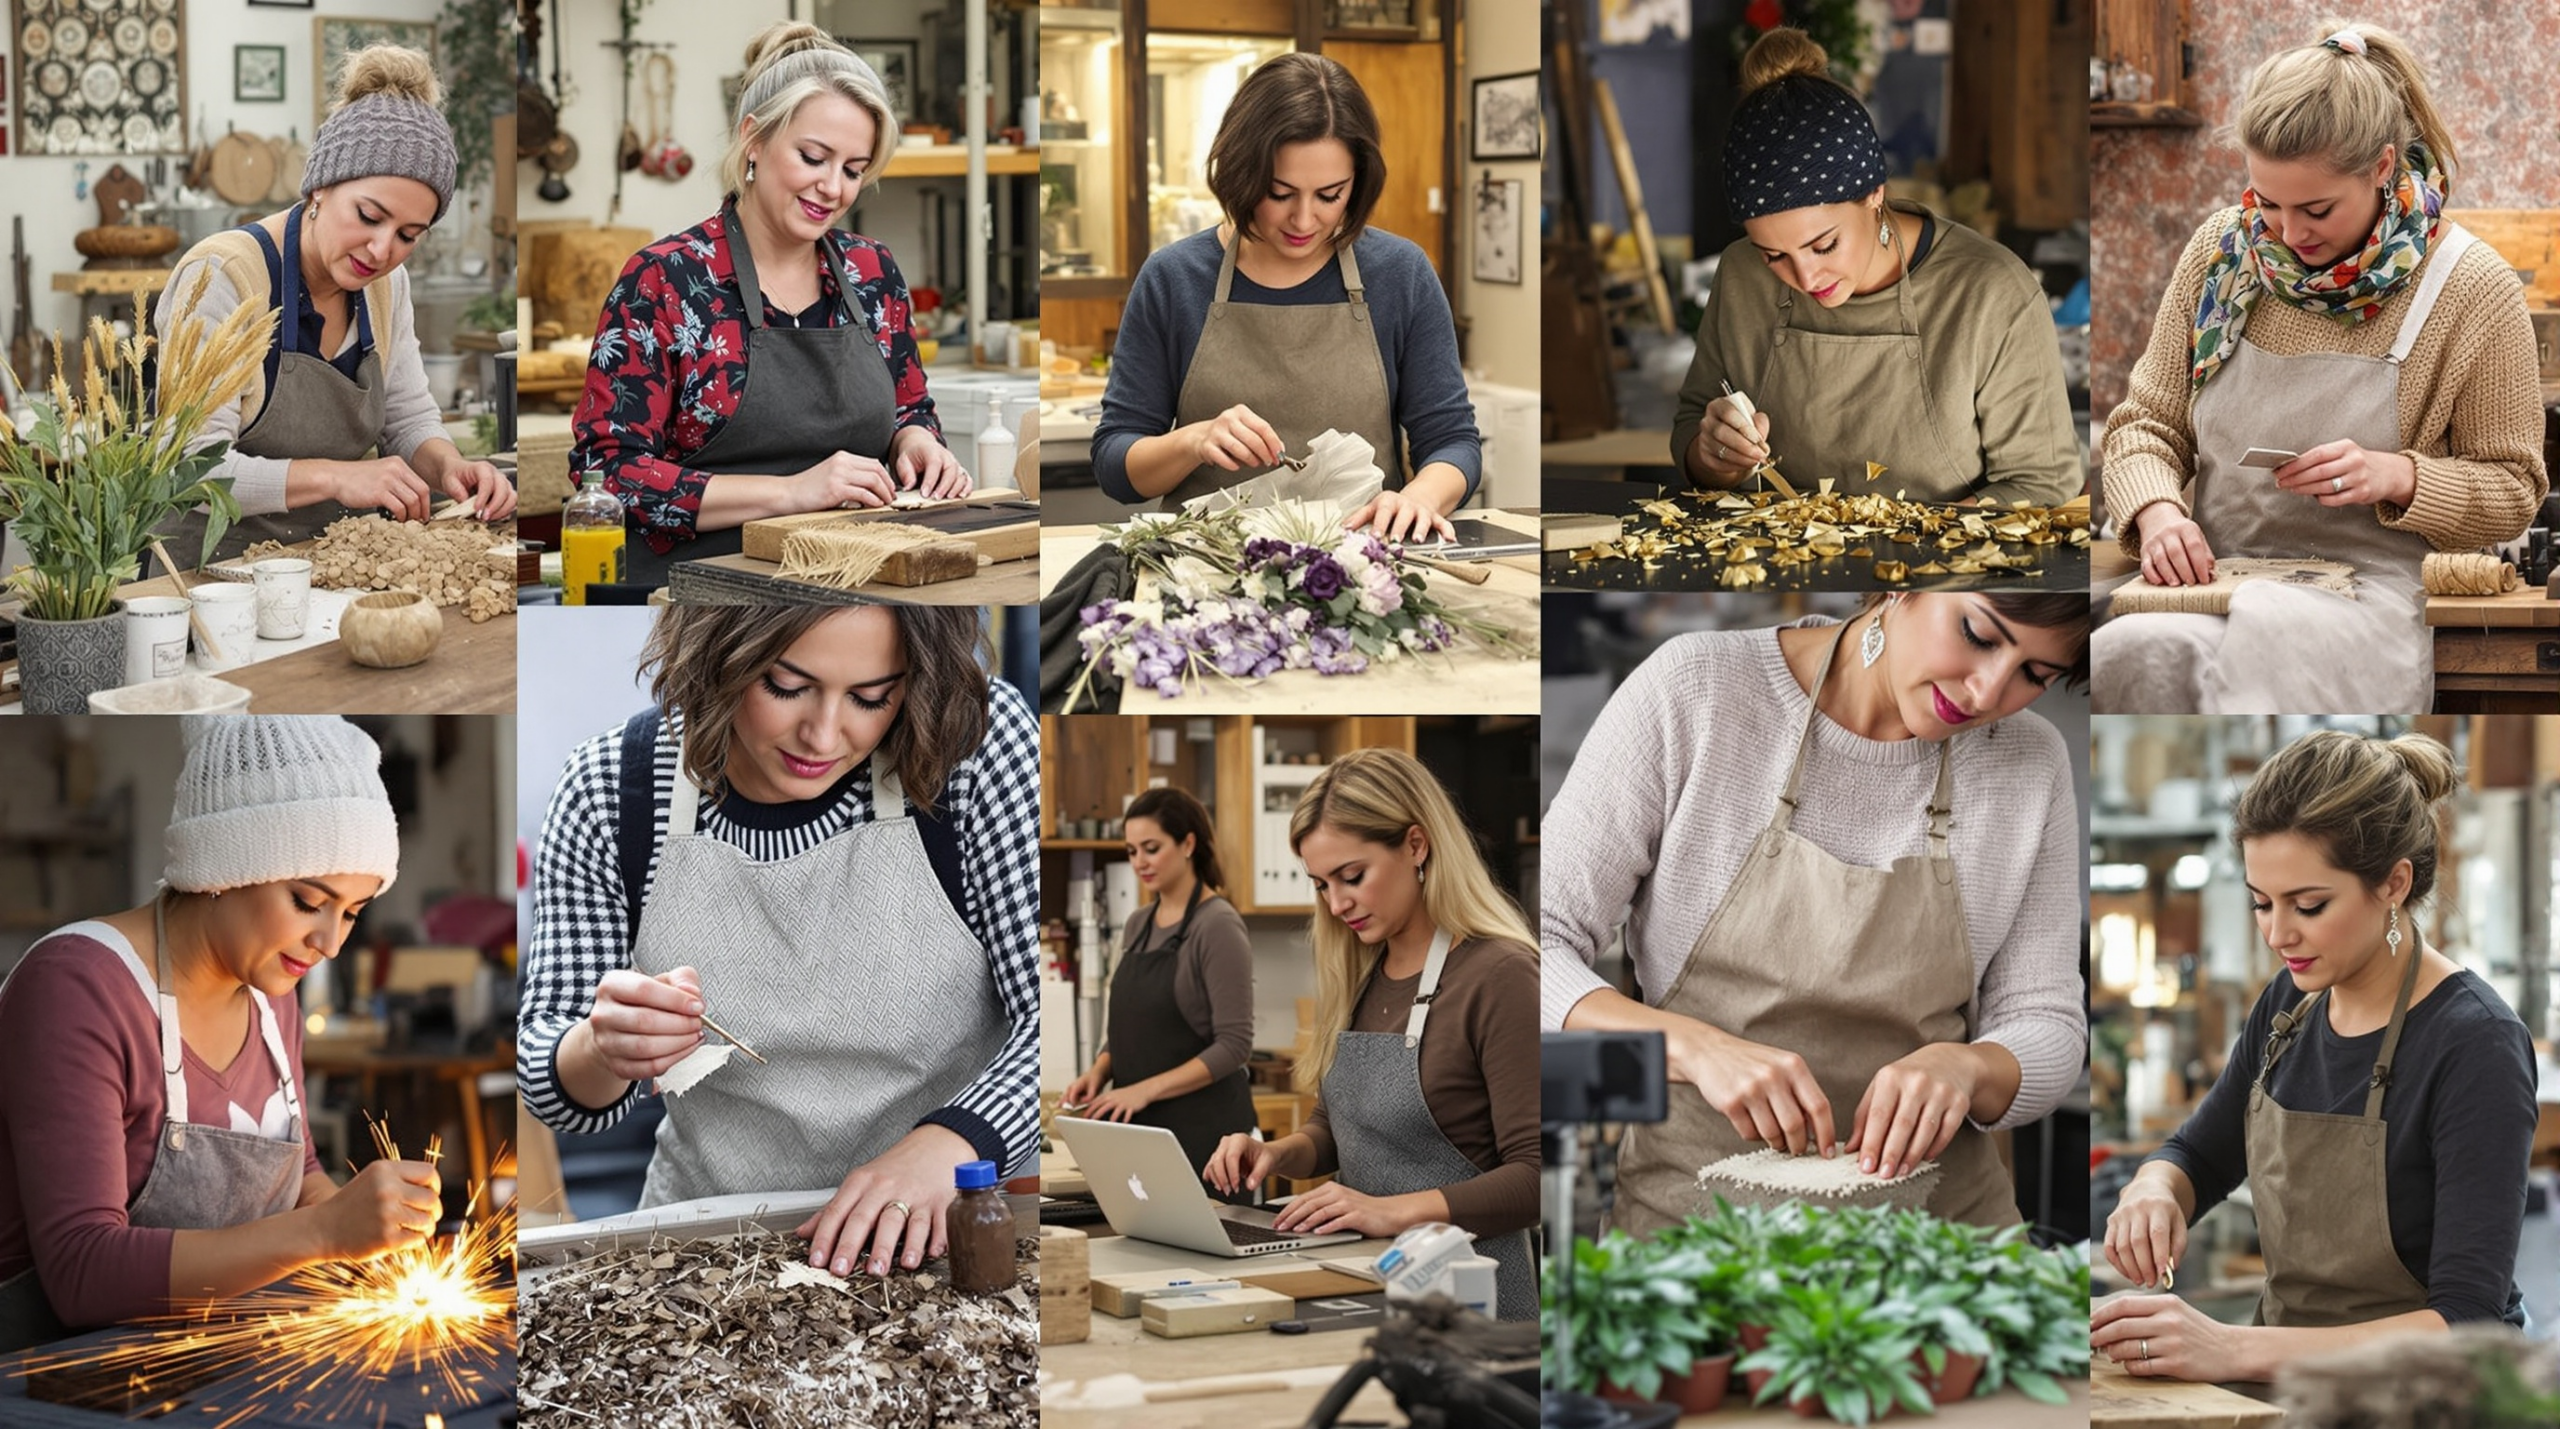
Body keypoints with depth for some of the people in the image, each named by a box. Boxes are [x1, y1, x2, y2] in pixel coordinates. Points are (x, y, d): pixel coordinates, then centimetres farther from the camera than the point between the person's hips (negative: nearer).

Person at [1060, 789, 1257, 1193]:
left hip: (1203, 1128, -7)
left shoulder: (1218, 926, -11)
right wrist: (1098, 1072, 0)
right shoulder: (1139, 925, 12)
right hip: (1139, 1126, 7)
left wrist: (1147, 1089, -22)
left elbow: (1234, 1045, -16)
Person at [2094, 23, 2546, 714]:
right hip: (2209, 578, 2)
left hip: (2367, 584, -2)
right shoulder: (2221, 250, 8)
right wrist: (2156, 508, -8)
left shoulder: (2472, 288, -1)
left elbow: (2513, 486, 7)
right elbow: (2148, 423, 15)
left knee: (2270, 634, -39)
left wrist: (2400, 477, -13)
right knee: (2137, 652, -35)